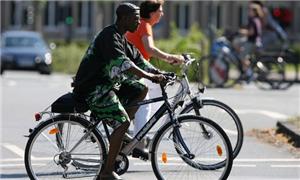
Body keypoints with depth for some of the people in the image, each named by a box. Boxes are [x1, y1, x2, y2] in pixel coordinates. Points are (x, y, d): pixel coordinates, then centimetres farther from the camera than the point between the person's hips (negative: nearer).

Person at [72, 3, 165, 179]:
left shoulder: (122, 39, 15)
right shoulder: (110, 36, -17)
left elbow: (139, 59, 14)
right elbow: (123, 64, -28)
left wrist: (159, 74, 0)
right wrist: (151, 76, -28)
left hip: (108, 83, 10)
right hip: (93, 88, -10)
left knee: (141, 89, 8)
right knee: (123, 121, -20)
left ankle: (120, 134, 9)